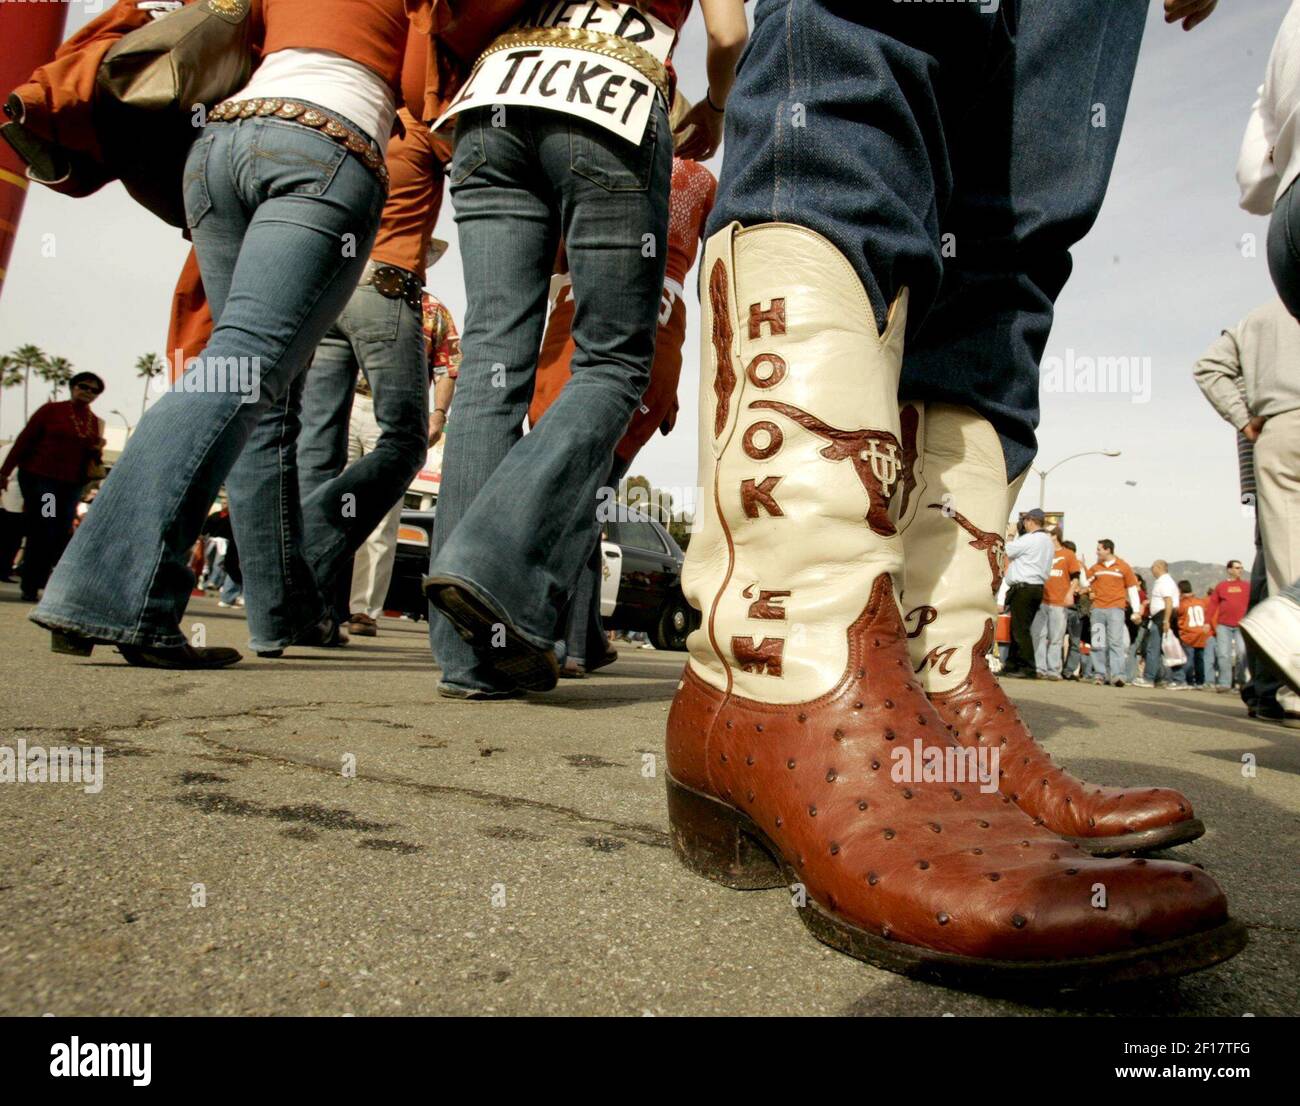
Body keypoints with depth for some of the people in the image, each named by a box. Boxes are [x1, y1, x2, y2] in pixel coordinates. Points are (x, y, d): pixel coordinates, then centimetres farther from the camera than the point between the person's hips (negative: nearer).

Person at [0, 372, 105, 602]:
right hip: (39, 477, -4)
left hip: (72, 484, 4)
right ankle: (30, 587, 4)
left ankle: (33, 581, 15)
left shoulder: (97, 423, 11)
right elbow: (24, 439, -1)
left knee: (61, 535, 1)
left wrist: (98, 453, -5)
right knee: (43, 532, -7)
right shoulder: (52, 410, -1)